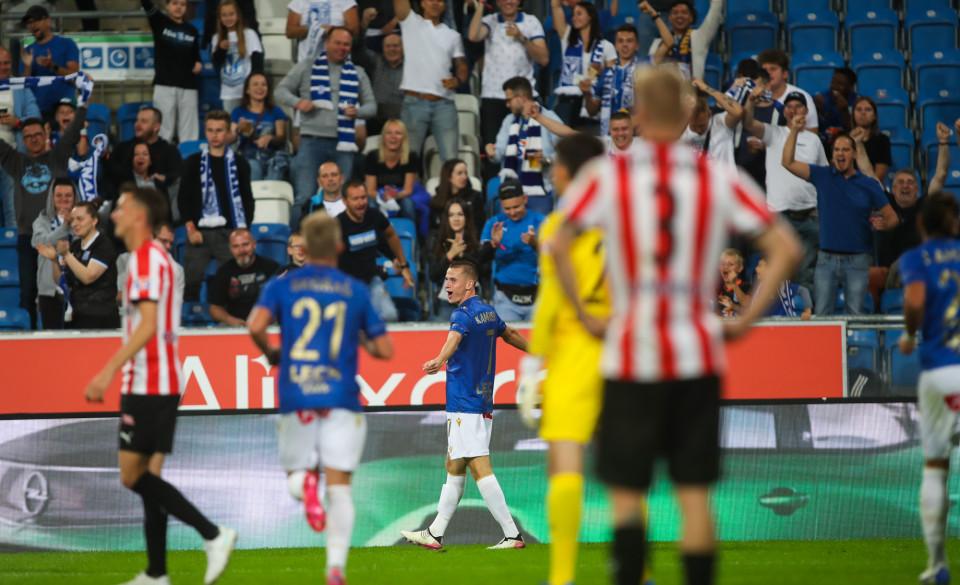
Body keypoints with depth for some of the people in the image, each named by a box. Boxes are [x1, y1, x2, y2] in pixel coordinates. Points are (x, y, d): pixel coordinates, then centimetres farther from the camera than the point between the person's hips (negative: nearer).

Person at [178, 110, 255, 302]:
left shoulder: (239, 164, 9)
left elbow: (247, 199, 11)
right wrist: (190, 228, -4)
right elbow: (183, 198, 7)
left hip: (229, 234, 0)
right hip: (200, 232, 0)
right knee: (191, 282, -4)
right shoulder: (193, 162, 8)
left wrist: (244, 230, 0)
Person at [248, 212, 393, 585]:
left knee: (296, 475, 16)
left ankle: (305, 483, -21)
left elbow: (256, 325, -12)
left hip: (295, 399, 0)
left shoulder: (281, 286, 6)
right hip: (341, 400, 0)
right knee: (339, 488, 0)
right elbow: (385, 350, 5)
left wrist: (270, 353, 8)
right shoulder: (356, 291, 7)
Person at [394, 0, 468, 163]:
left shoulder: (453, 36, 18)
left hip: (444, 105, 2)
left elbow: (462, 66, 17)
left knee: (451, 159, -3)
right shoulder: (412, 23, 10)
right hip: (415, 103, -2)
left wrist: (458, 80, -6)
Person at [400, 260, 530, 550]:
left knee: (480, 469, -10)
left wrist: (439, 361, -57)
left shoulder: (464, 314, -14)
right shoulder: (488, 312, 14)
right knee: (454, 468, 15)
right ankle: (434, 534, 22)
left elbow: (454, 338, -36)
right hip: (482, 402, 10)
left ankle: (512, 535, -14)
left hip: (465, 404, -10)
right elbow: (511, 334, 32)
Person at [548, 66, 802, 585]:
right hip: (697, 356, 1)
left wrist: (585, 317, -2)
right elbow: (786, 249, -2)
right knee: (694, 492, 6)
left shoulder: (606, 176, -1)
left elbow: (557, 246, -12)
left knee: (626, 492, 4)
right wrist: (746, 320, 3)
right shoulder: (718, 179, 3)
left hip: (630, 353, -1)